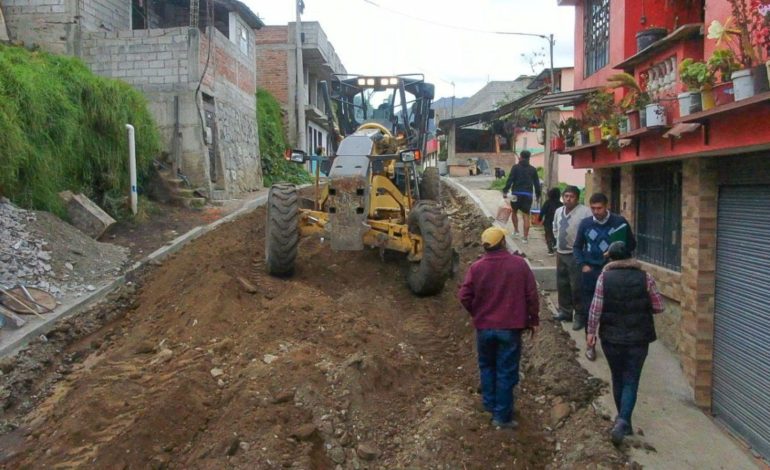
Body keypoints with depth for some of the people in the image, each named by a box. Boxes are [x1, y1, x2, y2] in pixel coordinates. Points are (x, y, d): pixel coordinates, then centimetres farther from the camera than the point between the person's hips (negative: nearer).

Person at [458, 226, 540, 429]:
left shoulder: (476, 267, -6)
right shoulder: (519, 264, -7)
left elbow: (464, 296, -8)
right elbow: (532, 295, -5)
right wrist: (534, 320, 7)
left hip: (484, 327, 2)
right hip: (511, 327, -1)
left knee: (487, 366, 22)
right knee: (506, 371, 6)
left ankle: (490, 404, 31)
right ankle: (502, 415, 11)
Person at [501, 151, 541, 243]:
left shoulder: (516, 167, 0)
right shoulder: (533, 169, 10)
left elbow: (510, 180, -9)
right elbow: (537, 183, 12)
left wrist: (505, 191, -8)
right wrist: (538, 194, 21)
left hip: (516, 193, -2)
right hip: (528, 194, 2)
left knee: (514, 212, 20)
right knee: (526, 215, 0)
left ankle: (516, 230, 22)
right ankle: (525, 237, -2)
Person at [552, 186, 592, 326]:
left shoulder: (584, 212, -15)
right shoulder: (558, 211, 9)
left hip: (576, 254, -7)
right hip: (561, 253, 7)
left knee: (577, 287, -4)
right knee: (562, 285, 16)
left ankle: (580, 316, 8)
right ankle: (565, 312, 30)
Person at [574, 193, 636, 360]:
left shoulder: (620, 222, -6)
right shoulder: (585, 223, -1)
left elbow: (631, 244, 6)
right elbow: (577, 247, 10)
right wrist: (583, 265, -3)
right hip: (590, 272, 1)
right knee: (590, 309, 6)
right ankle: (590, 344, 19)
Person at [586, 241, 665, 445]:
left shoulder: (604, 277, -6)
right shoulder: (645, 278, -5)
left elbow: (595, 308, -9)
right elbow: (659, 307, -1)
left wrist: (591, 331, 0)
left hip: (611, 338, 1)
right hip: (638, 339, -1)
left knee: (617, 379, 17)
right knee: (631, 382, 5)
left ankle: (622, 420, 28)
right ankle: (623, 420, -12)